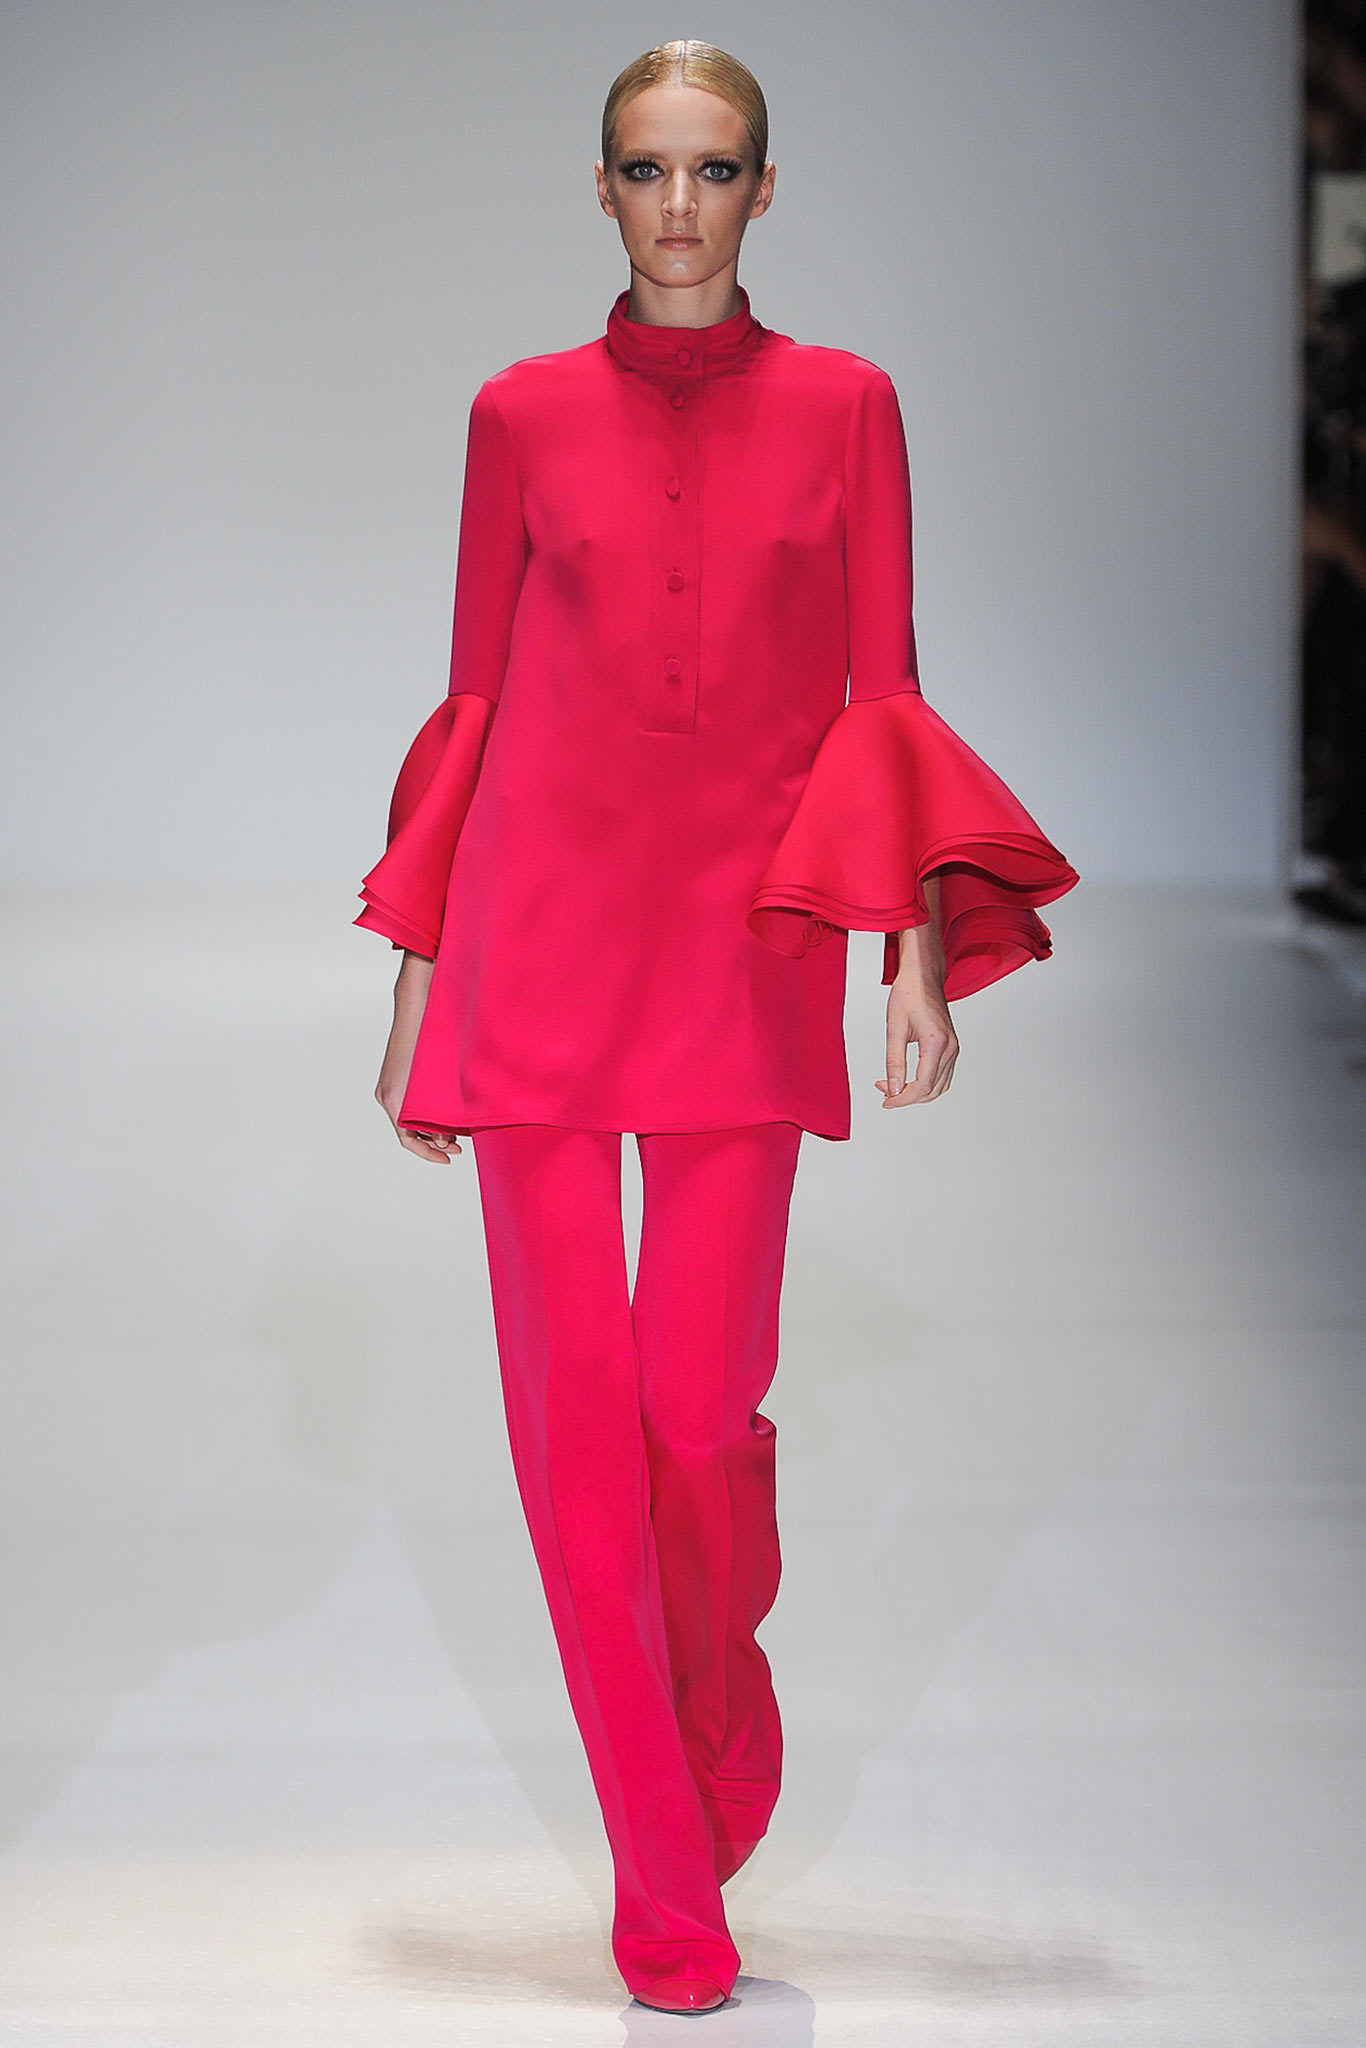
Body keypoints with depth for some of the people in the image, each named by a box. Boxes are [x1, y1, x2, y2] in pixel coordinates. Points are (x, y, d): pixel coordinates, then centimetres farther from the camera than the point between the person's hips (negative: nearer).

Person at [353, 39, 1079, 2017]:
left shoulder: (841, 405, 6)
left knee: (704, 1407, -4)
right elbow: (475, 700, 9)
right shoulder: (524, 415, 6)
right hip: (540, 943, 1)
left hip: (744, 957, 0)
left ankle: (720, 1729, 29)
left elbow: (878, 697, 5)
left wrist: (918, 954, -6)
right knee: (572, 1410, -1)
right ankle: (668, 1901, 10)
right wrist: (419, 985, 7)